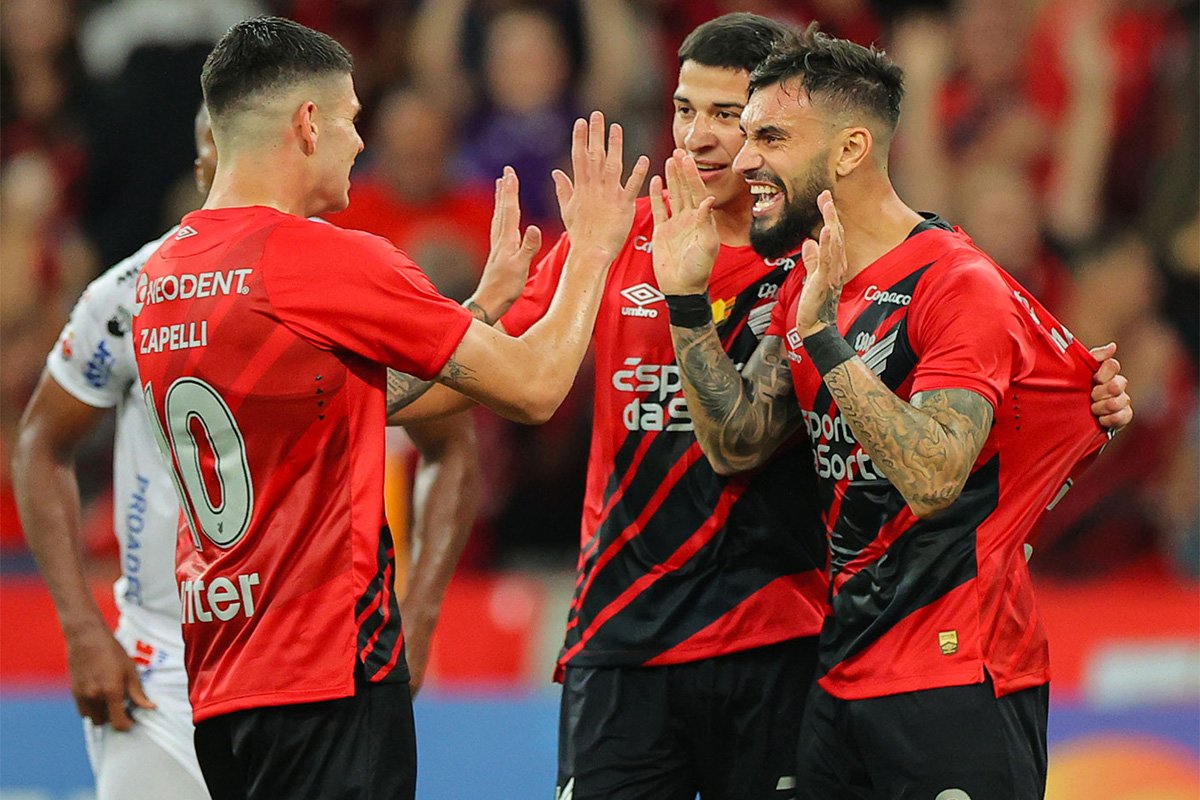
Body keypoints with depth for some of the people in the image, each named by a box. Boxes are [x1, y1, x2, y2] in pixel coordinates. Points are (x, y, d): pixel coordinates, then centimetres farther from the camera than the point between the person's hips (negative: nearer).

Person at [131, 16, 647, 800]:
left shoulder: (162, 273, 10)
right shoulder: (333, 261, -14)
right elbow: (534, 387, -6)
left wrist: (490, 297, 26)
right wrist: (592, 248, 10)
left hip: (217, 679, 8)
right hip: (329, 677, -8)